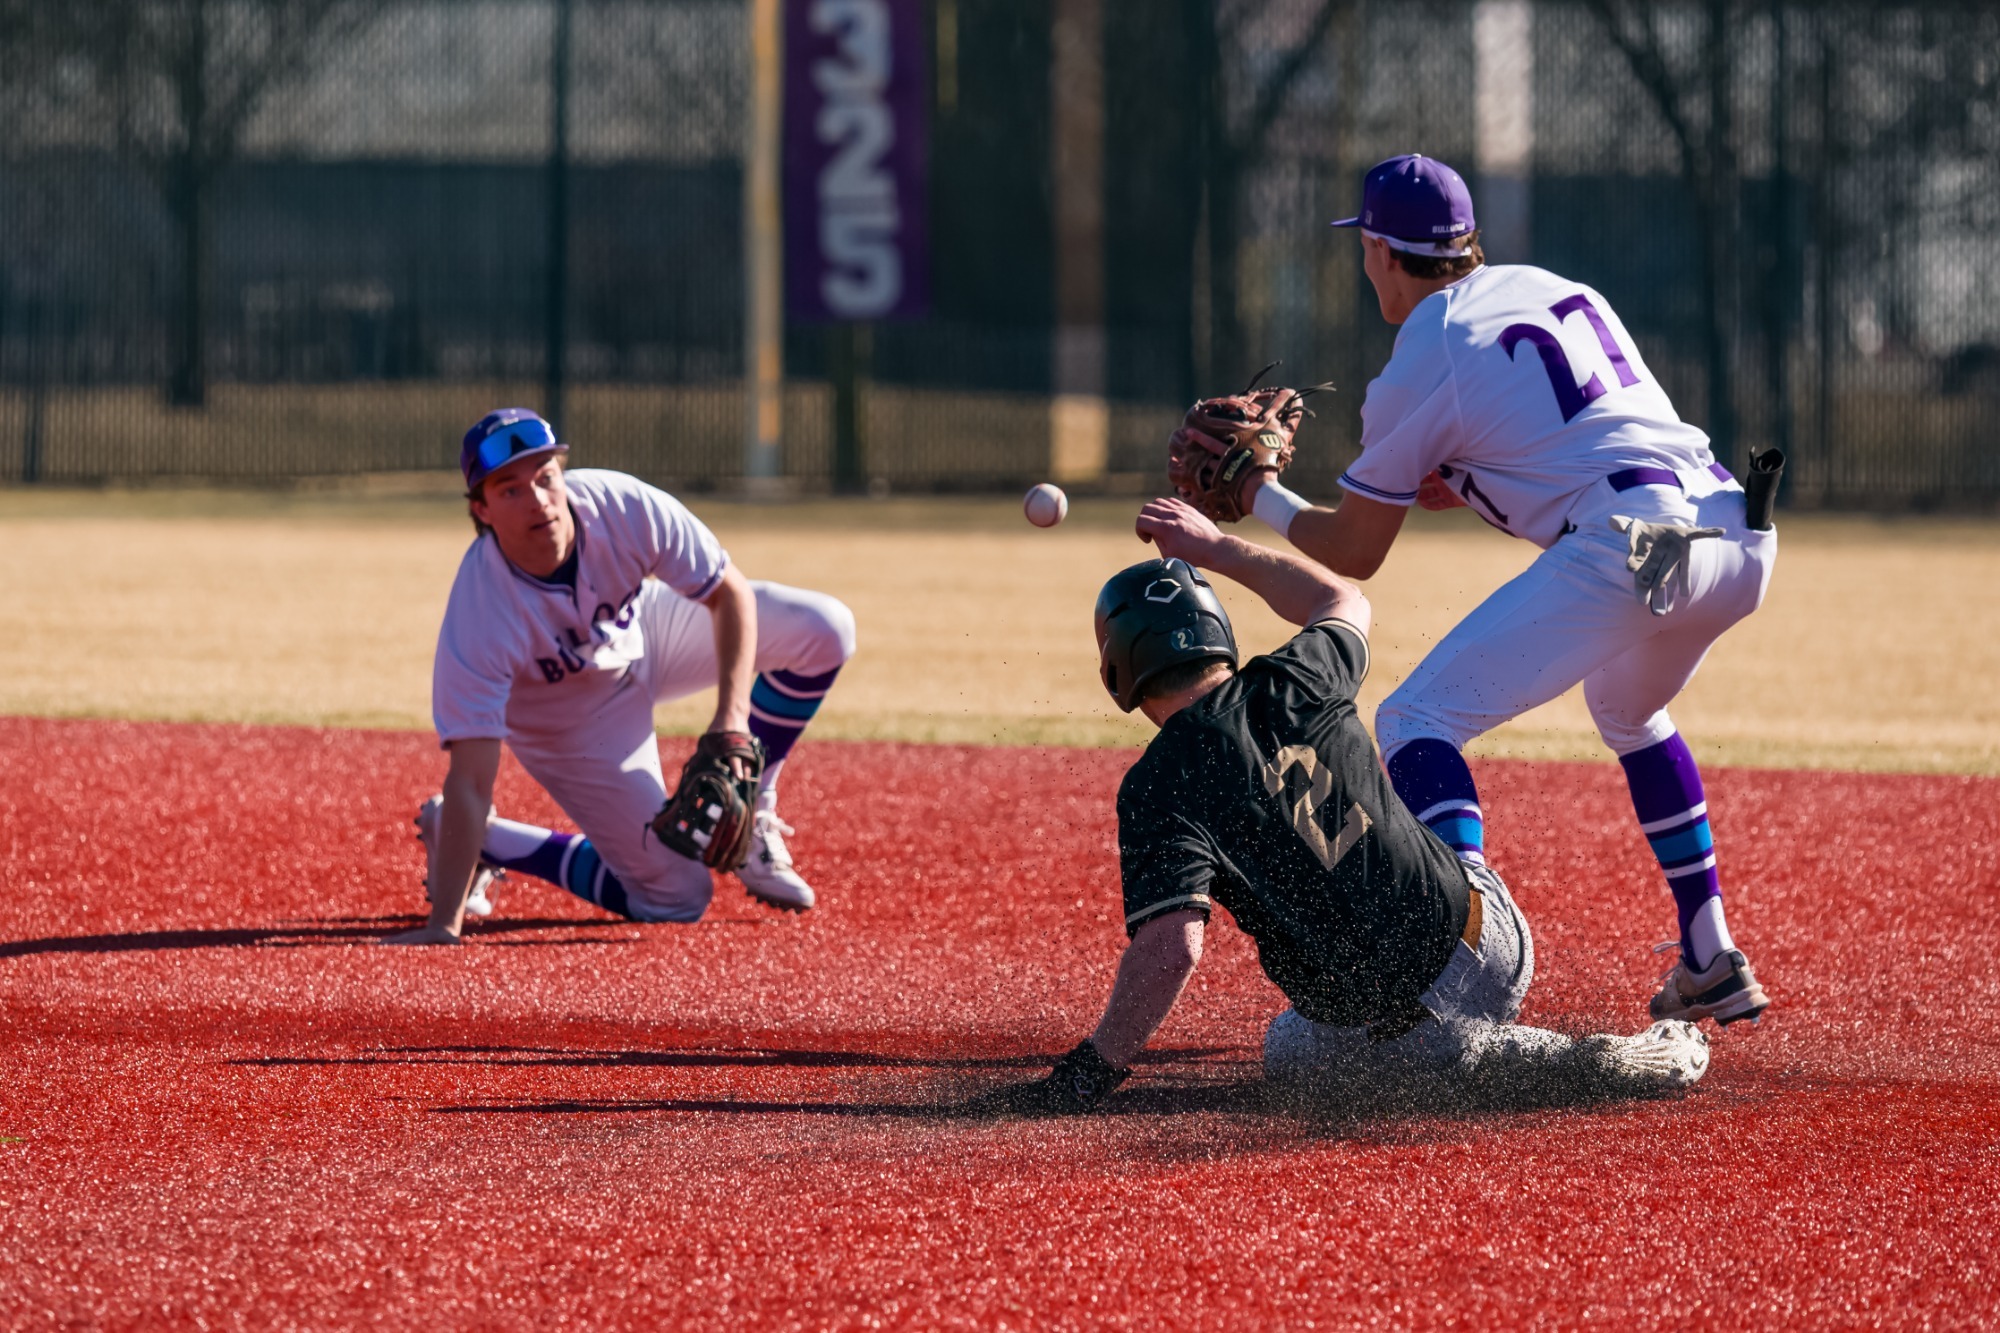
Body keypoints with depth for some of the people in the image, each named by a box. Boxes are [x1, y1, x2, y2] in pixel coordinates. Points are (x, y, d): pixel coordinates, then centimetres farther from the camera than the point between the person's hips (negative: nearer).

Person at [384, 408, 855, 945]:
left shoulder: (624, 507, -32)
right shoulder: (480, 613, -39)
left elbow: (731, 594, -18)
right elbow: (471, 781, -38)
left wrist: (733, 714, -32)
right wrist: (444, 925, -43)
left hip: (641, 633, 4)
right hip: (570, 727, -4)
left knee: (823, 631, -11)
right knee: (677, 898, -6)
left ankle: (747, 814, 8)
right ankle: (482, 840, 12)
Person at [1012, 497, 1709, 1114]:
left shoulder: (1161, 789, -19)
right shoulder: (1291, 689, -3)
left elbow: (1171, 947, -29)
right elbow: (1344, 602, 22)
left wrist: (1092, 1070, -22)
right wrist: (1216, 547, 29)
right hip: (1494, 935, 7)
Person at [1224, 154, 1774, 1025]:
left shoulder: (1417, 371, 4)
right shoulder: (1555, 290, 24)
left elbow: (1352, 554, 13)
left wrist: (1261, 500, 29)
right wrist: (1469, 487, 32)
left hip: (1628, 548, -8)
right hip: (1741, 536, 8)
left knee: (1414, 723, -3)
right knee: (1627, 712, 37)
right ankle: (1712, 962, 34)